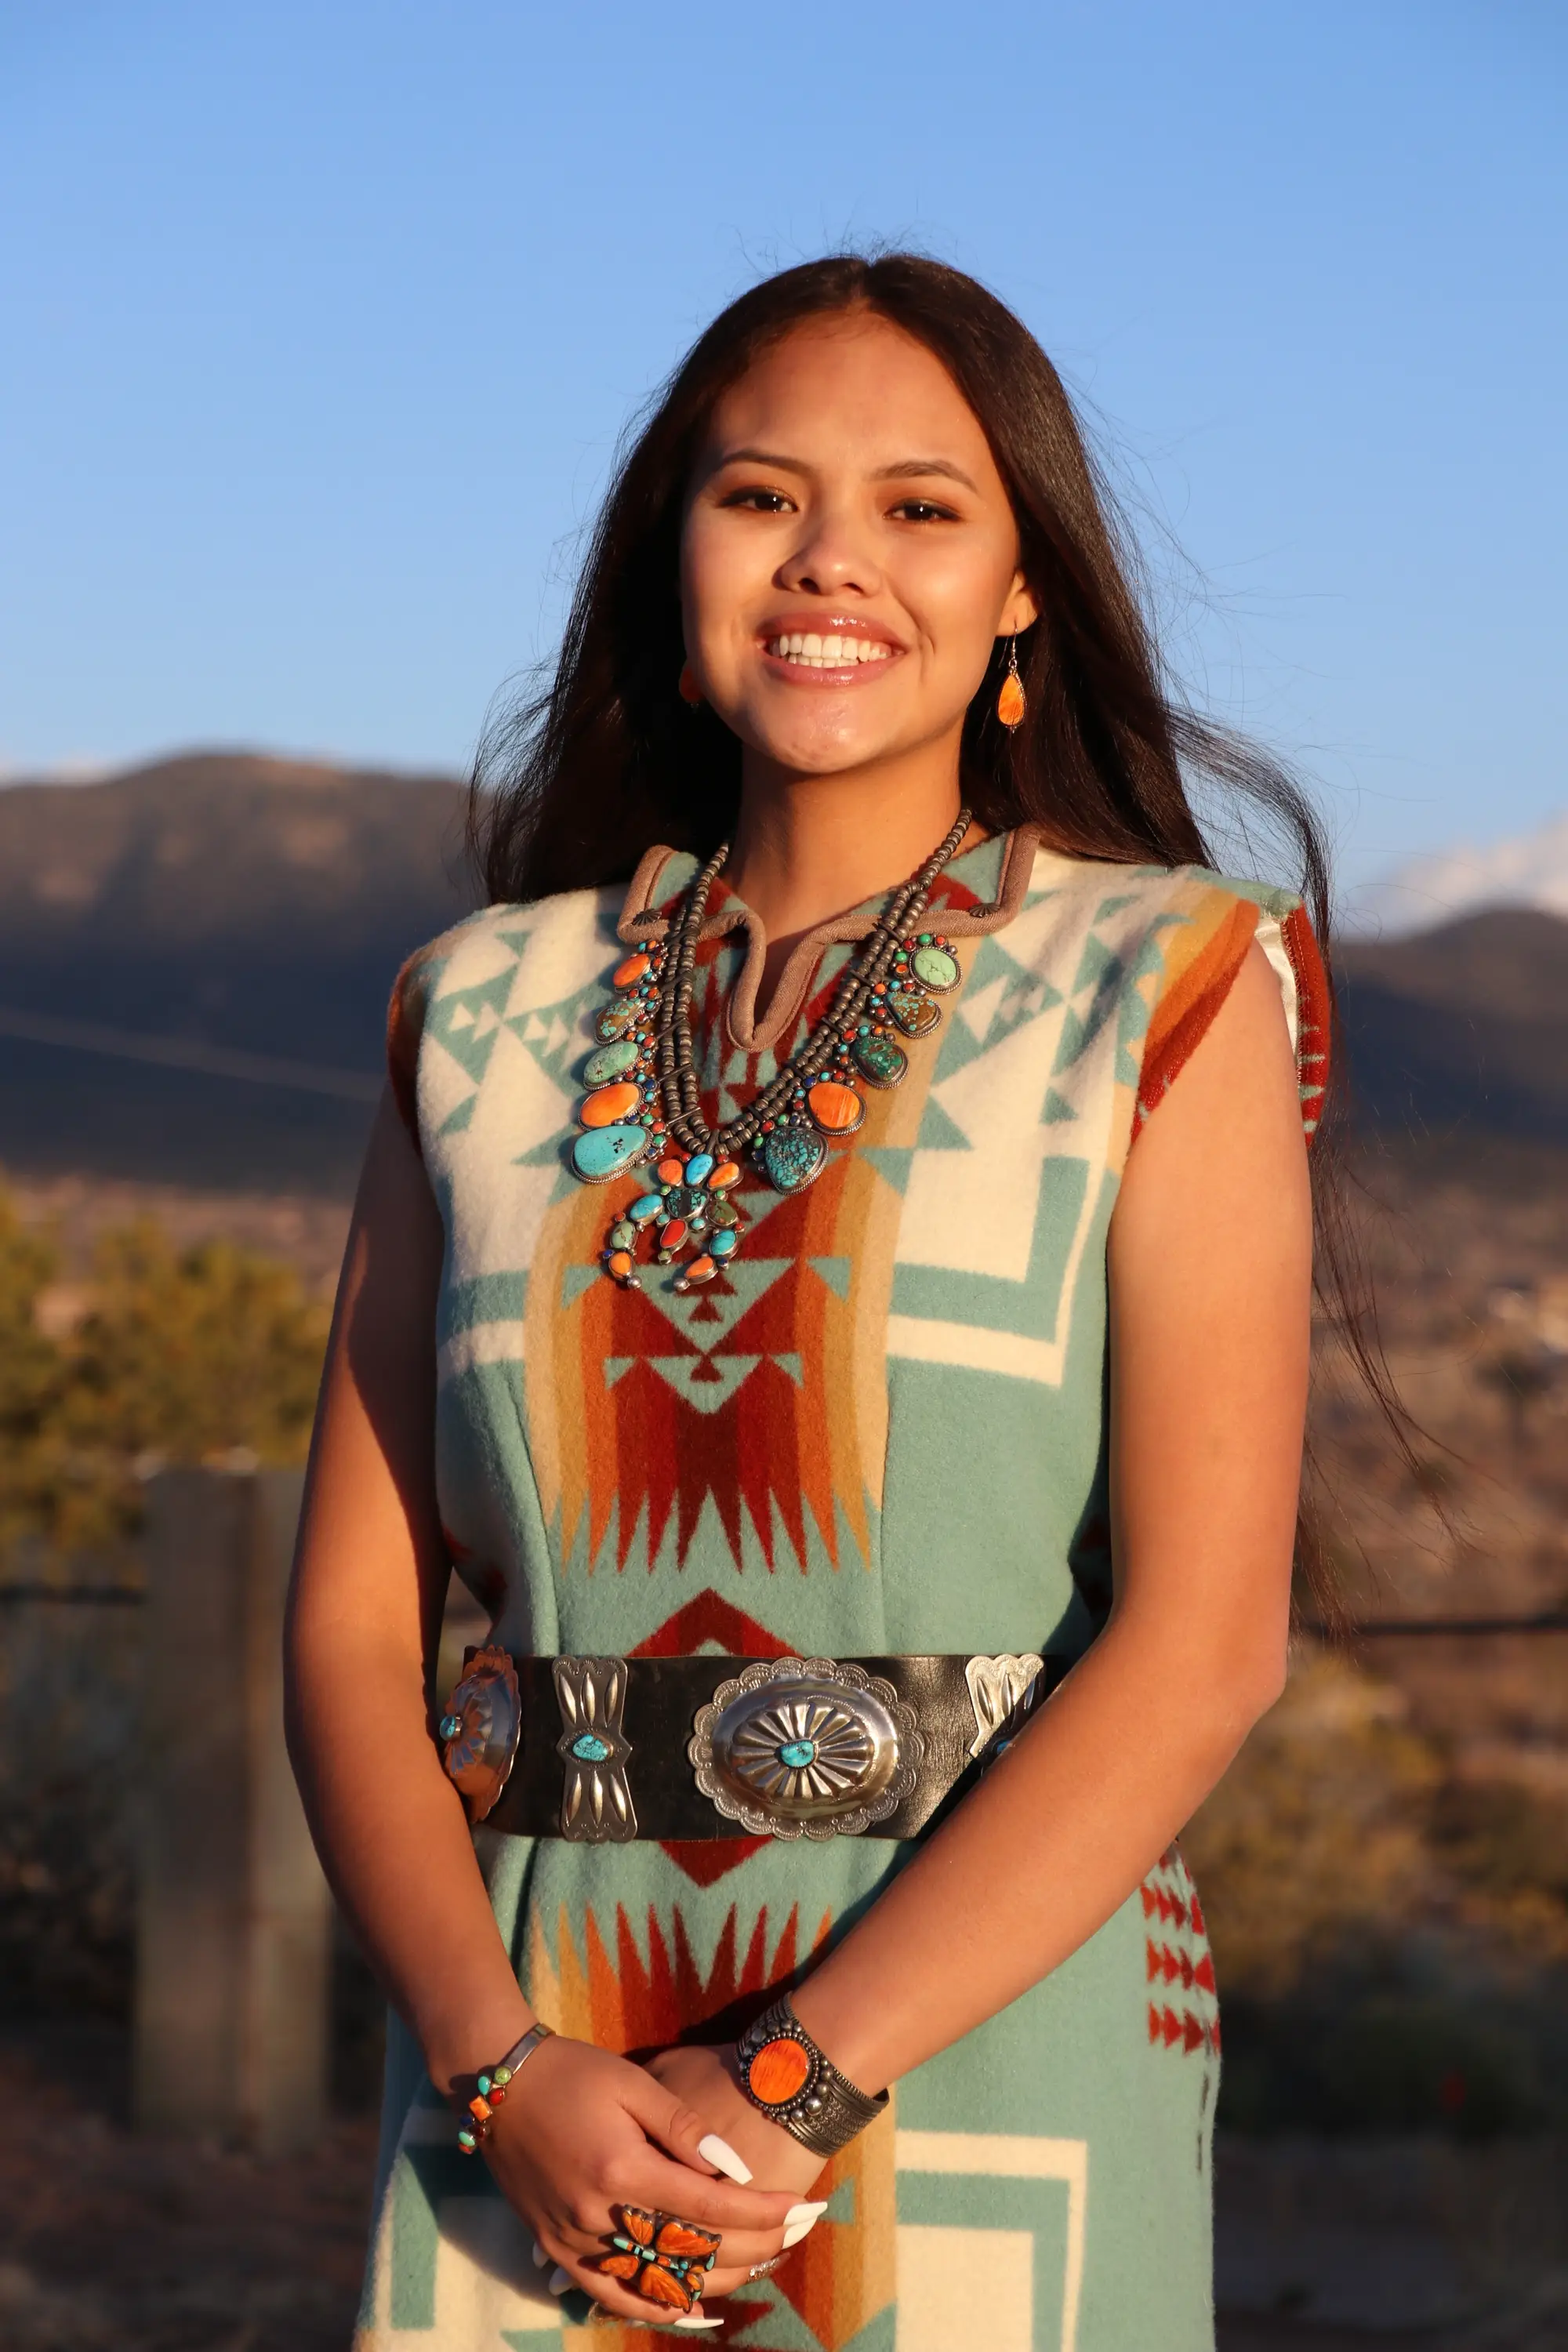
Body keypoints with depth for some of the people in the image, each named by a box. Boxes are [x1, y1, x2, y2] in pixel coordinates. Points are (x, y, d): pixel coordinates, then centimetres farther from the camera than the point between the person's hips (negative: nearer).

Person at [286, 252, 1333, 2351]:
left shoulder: (1169, 988, -1)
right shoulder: (487, 1014, 8)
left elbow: (1204, 1639, -9)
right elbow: (353, 1622, 5)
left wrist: (792, 2082, -15)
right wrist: (506, 2071, -11)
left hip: (975, 2064, -2)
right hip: (531, 2078, 2)